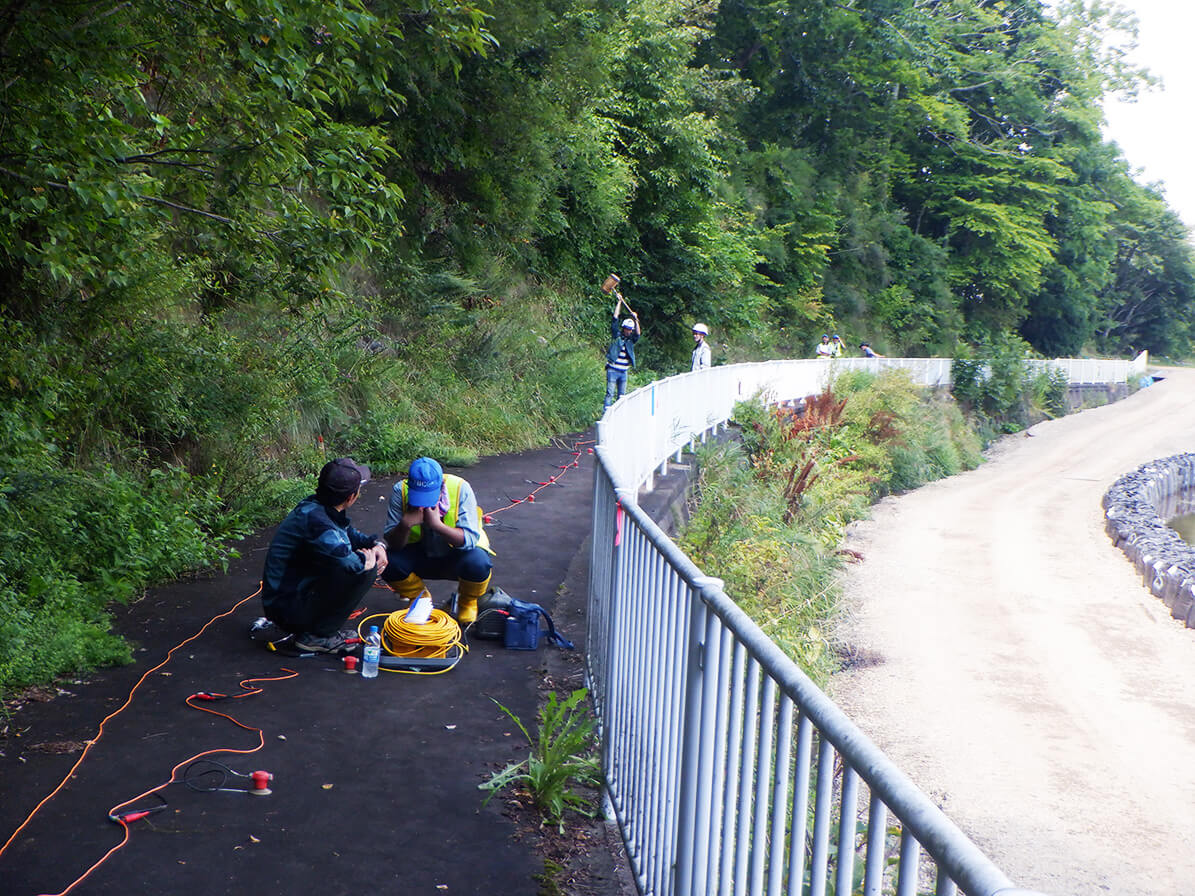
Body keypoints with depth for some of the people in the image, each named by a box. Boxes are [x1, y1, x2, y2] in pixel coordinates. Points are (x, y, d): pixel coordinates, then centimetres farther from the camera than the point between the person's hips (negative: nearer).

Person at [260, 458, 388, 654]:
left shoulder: (317, 506, 3)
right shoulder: (313, 518, -26)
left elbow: (350, 534, 22)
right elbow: (348, 561, -40)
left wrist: (377, 544, 2)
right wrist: (366, 559, -16)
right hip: (287, 608, -10)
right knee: (365, 570, -21)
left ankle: (315, 630, 11)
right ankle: (316, 635, -9)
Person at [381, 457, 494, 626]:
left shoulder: (460, 488, -25)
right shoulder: (400, 491, -19)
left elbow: (470, 539, -30)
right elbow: (394, 544, -18)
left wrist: (437, 524, -43)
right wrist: (405, 524, -39)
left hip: (455, 555, -2)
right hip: (421, 556, 2)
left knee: (477, 563, -34)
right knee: (389, 563, -26)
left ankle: (467, 602, 3)